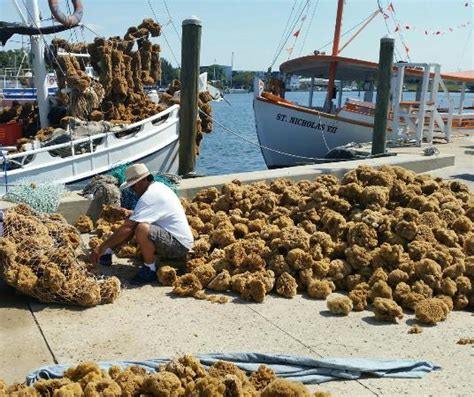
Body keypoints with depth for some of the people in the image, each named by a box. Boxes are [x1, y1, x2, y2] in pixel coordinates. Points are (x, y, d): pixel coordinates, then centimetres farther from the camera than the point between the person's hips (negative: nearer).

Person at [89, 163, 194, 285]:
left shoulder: (150, 196, -22)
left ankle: (150, 270, -13)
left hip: (179, 245, -10)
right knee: (132, 221, 10)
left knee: (141, 229, -33)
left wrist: (101, 247, -20)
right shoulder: (158, 186, 8)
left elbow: (127, 229, -24)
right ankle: (107, 254, 11)